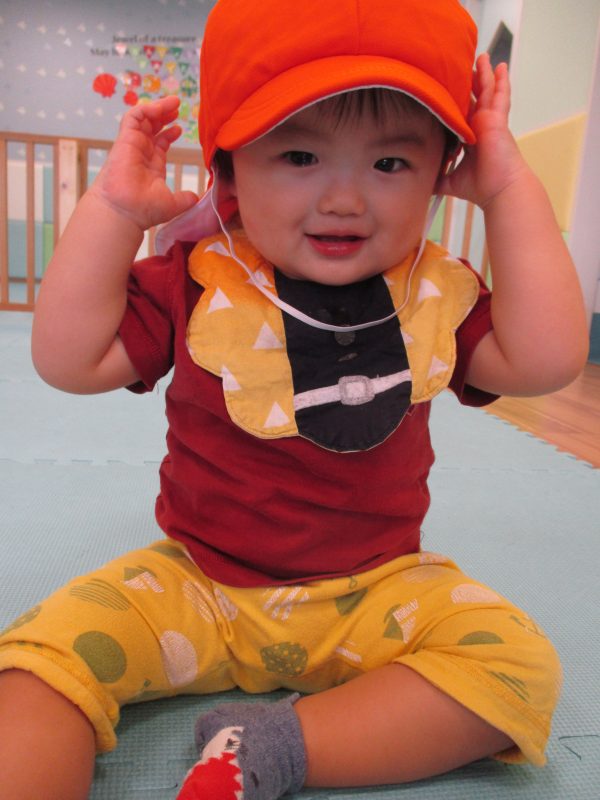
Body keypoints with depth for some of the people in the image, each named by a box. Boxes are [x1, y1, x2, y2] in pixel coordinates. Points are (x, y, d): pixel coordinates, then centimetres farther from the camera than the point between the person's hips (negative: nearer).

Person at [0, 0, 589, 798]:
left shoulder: (436, 296, -2)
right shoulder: (195, 284, -6)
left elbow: (545, 360, -12)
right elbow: (69, 359, -8)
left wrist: (513, 191, -10)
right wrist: (112, 208, -13)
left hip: (379, 592, 2)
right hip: (193, 585, -1)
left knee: (519, 664, -20)